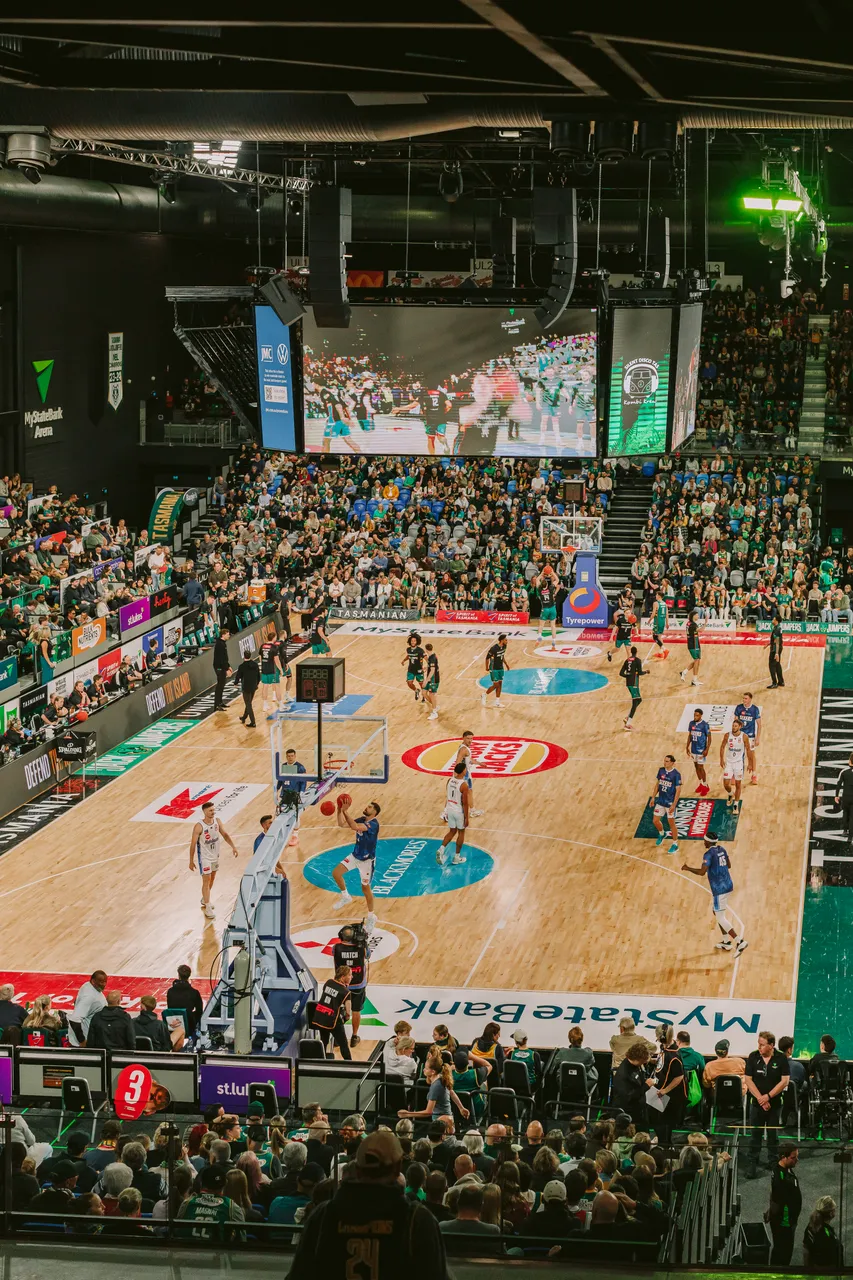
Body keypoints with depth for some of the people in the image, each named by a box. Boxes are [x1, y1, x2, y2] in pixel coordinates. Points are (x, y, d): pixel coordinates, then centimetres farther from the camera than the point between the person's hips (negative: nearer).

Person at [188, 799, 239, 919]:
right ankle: (208, 908, -2)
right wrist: (191, 861, -13)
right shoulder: (199, 827, -24)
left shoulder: (217, 821, -8)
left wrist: (233, 846, -9)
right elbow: (193, 844, -17)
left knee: (212, 878, 19)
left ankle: (205, 899, 41)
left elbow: (225, 834, 3)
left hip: (215, 855, 6)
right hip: (204, 857, -6)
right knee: (206, 880, -6)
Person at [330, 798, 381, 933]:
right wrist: (339, 810, -21)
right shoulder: (361, 820, -2)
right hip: (355, 856, 7)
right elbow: (342, 824, -5)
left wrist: (345, 811, -41)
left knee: (365, 887, 6)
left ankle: (371, 917, 24)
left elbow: (355, 827, -43)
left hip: (367, 860, -7)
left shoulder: (373, 824, -27)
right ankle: (345, 897, 19)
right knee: (336, 873, -5)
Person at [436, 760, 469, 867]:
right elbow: (465, 803, -19)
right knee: (461, 832, 13)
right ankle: (456, 858, 20)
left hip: (450, 809, 6)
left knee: (452, 831, 20)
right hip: (459, 811, -6)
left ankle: (441, 850, 1)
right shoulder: (464, 785, -22)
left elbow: (447, 797, 7)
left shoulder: (449, 781, -3)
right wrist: (467, 818, -11)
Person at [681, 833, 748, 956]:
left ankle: (740, 941, -11)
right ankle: (726, 942, 27)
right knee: (717, 912, 23)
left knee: (720, 917, -2)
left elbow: (702, 872, -25)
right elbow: (729, 865, 19)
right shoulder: (722, 849, 8)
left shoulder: (709, 854, -17)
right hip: (727, 885, 9)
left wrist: (687, 868, -11)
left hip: (719, 889, -9)